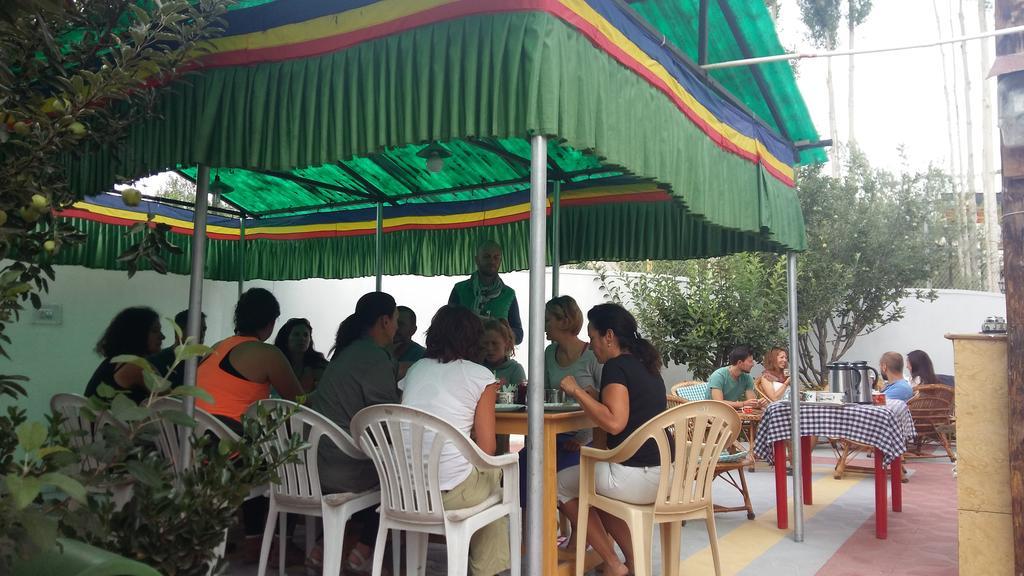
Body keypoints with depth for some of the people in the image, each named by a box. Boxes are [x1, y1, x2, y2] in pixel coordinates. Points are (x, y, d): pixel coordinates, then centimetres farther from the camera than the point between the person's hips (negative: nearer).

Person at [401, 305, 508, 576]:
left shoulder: (416, 369, 12)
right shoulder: (481, 376, -2)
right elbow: (487, 448, -4)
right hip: (450, 492, -5)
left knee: (486, 471, 28)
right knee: (495, 473, 26)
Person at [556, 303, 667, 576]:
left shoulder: (616, 366, -13)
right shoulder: (647, 365, 13)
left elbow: (615, 423, -25)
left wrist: (577, 392, -15)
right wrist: (590, 398, 21)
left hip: (635, 476, -9)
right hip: (664, 474, 9)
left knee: (561, 484, 15)